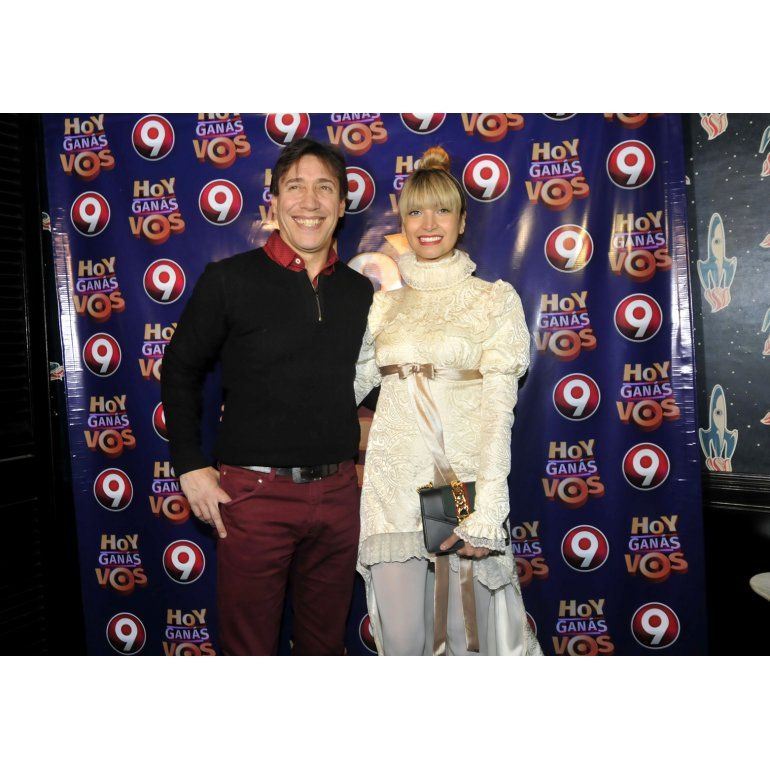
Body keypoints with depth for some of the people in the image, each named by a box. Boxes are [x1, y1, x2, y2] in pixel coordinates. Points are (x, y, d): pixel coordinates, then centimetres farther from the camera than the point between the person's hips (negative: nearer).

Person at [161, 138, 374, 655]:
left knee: (327, 641, 18)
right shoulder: (229, 279, -4)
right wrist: (191, 466, -3)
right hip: (255, 493, -3)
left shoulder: (360, 291, 7)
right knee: (249, 645, 11)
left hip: (338, 492, 4)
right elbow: (180, 372, 2)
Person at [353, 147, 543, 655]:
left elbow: (499, 405, -5)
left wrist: (486, 507, -14)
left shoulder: (495, 299, 4)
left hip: (464, 476, -2)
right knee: (401, 641, 7)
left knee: (470, 637, 6)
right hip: (393, 482, 3)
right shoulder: (384, 302, 13)